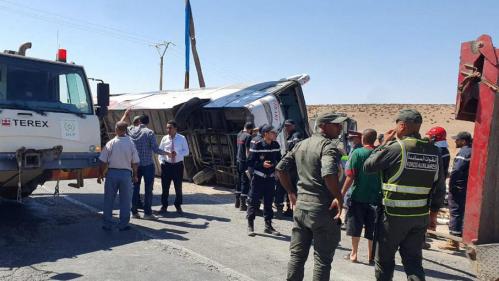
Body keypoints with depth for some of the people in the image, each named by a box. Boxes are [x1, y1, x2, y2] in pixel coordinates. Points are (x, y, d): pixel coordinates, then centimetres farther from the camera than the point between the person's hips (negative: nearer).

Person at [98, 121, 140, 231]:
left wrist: (100, 174, 7)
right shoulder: (131, 144, -5)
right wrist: (135, 175, 12)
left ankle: (107, 224, 17)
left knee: (109, 200, 11)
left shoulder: (110, 143, -7)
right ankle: (123, 224, 14)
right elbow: (135, 162, -1)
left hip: (112, 173, 0)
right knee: (125, 200, 10)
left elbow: (103, 162, -5)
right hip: (126, 173, 1)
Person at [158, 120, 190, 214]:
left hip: (178, 165, -1)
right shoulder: (164, 139, 1)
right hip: (166, 165, 1)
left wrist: (177, 153, -20)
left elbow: (186, 151, -3)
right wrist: (161, 161, -9)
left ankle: (178, 205, 26)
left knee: (178, 186, 9)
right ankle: (164, 206, 21)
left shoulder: (182, 138, -3)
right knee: (165, 186, 5)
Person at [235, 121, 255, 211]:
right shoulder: (248, 136, -15)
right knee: (245, 183, -3)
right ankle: (243, 205, -1)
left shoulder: (239, 134, 9)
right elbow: (248, 152, -19)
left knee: (239, 182, 18)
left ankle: (237, 202, 27)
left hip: (239, 161, 8)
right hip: (245, 162, -8)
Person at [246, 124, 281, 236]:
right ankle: (250, 225, 12)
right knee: (254, 201, -1)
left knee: (269, 202, 12)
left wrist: (276, 164, -4)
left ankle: (268, 225, 23)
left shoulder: (276, 145, 3)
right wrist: (262, 164, -23)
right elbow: (250, 162, -13)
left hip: (270, 177, 6)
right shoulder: (257, 145, -13)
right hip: (258, 177, -5)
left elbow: (278, 159, 16)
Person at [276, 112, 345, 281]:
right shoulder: (328, 145, -13)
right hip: (323, 210, -7)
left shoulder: (300, 145, 11)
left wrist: (291, 193, 15)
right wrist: (339, 199, -18)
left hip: (300, 207, 7)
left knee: (297, 255, 15)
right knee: (323, 260, 6)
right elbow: (328, 174, -30)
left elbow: (280, 168, 13)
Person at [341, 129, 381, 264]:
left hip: (358, 195, -3)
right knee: (372, 228, 12)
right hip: (375, 197, 3)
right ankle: (370, 255, 19)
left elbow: (350, 177, -12)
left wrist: (342, 193, -4)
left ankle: (354, 254, 17)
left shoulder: (357, 153, -9)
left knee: (355, 227, 9)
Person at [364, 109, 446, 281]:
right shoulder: (434, 151, 2)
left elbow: (368, 166, -7)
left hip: (394, 215, -5)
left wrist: (385, 143, 1)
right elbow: (439, 185, 7)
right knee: (413, 260, 14)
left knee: (384, 260, 13)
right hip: (420, 216, 5)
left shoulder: (396, 148, -17)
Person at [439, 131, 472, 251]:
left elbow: (456, 170, -25)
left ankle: (453, 242, -1)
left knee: (456, 213, -4)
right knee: (464, 213, 17)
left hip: (459, 188, -9)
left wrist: (451, 184, -14)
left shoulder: (463, 152, -15)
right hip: (469, 189, 9)